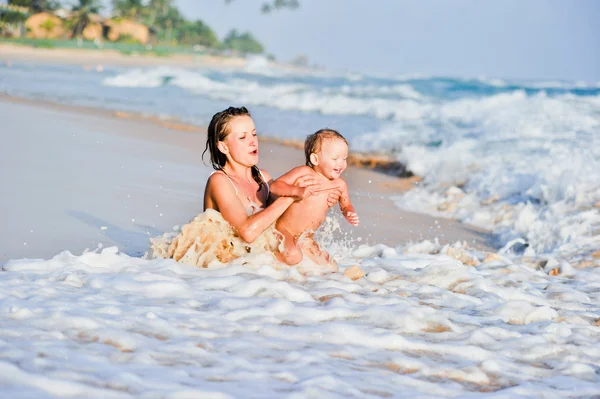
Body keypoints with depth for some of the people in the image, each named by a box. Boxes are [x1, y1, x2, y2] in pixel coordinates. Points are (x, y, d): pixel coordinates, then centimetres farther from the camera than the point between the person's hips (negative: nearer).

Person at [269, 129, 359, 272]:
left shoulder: (340, 185, 0)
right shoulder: (304, 173, -16)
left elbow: (346, 205, 18)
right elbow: (274, 186, -20)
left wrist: (350, 214, -5)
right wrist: (298, 191, -36)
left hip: (305, 238, 7)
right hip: (284, 230, -7)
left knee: (331, 269, 4)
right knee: (293, 257, -35)